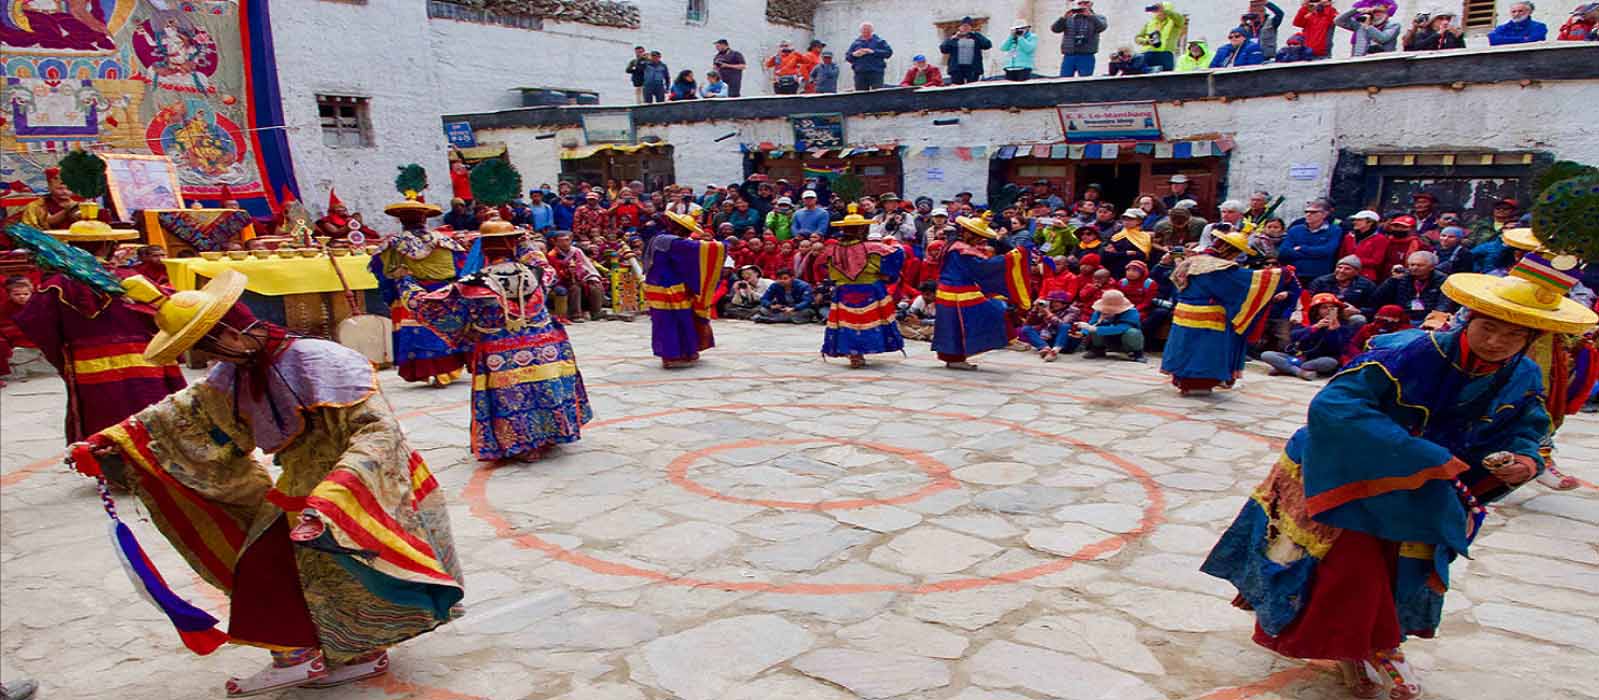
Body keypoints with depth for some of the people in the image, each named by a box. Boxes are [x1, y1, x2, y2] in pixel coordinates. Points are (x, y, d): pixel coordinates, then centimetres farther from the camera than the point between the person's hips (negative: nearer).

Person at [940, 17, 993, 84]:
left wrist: (975, 35, -8)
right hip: (956, 69, 0)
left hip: (973, 69, 0)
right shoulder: (953, 37, 12)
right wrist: (953, 38, -7)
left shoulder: (976, 36, 12)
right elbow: (943, 49, 2)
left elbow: (988, 45, -3)